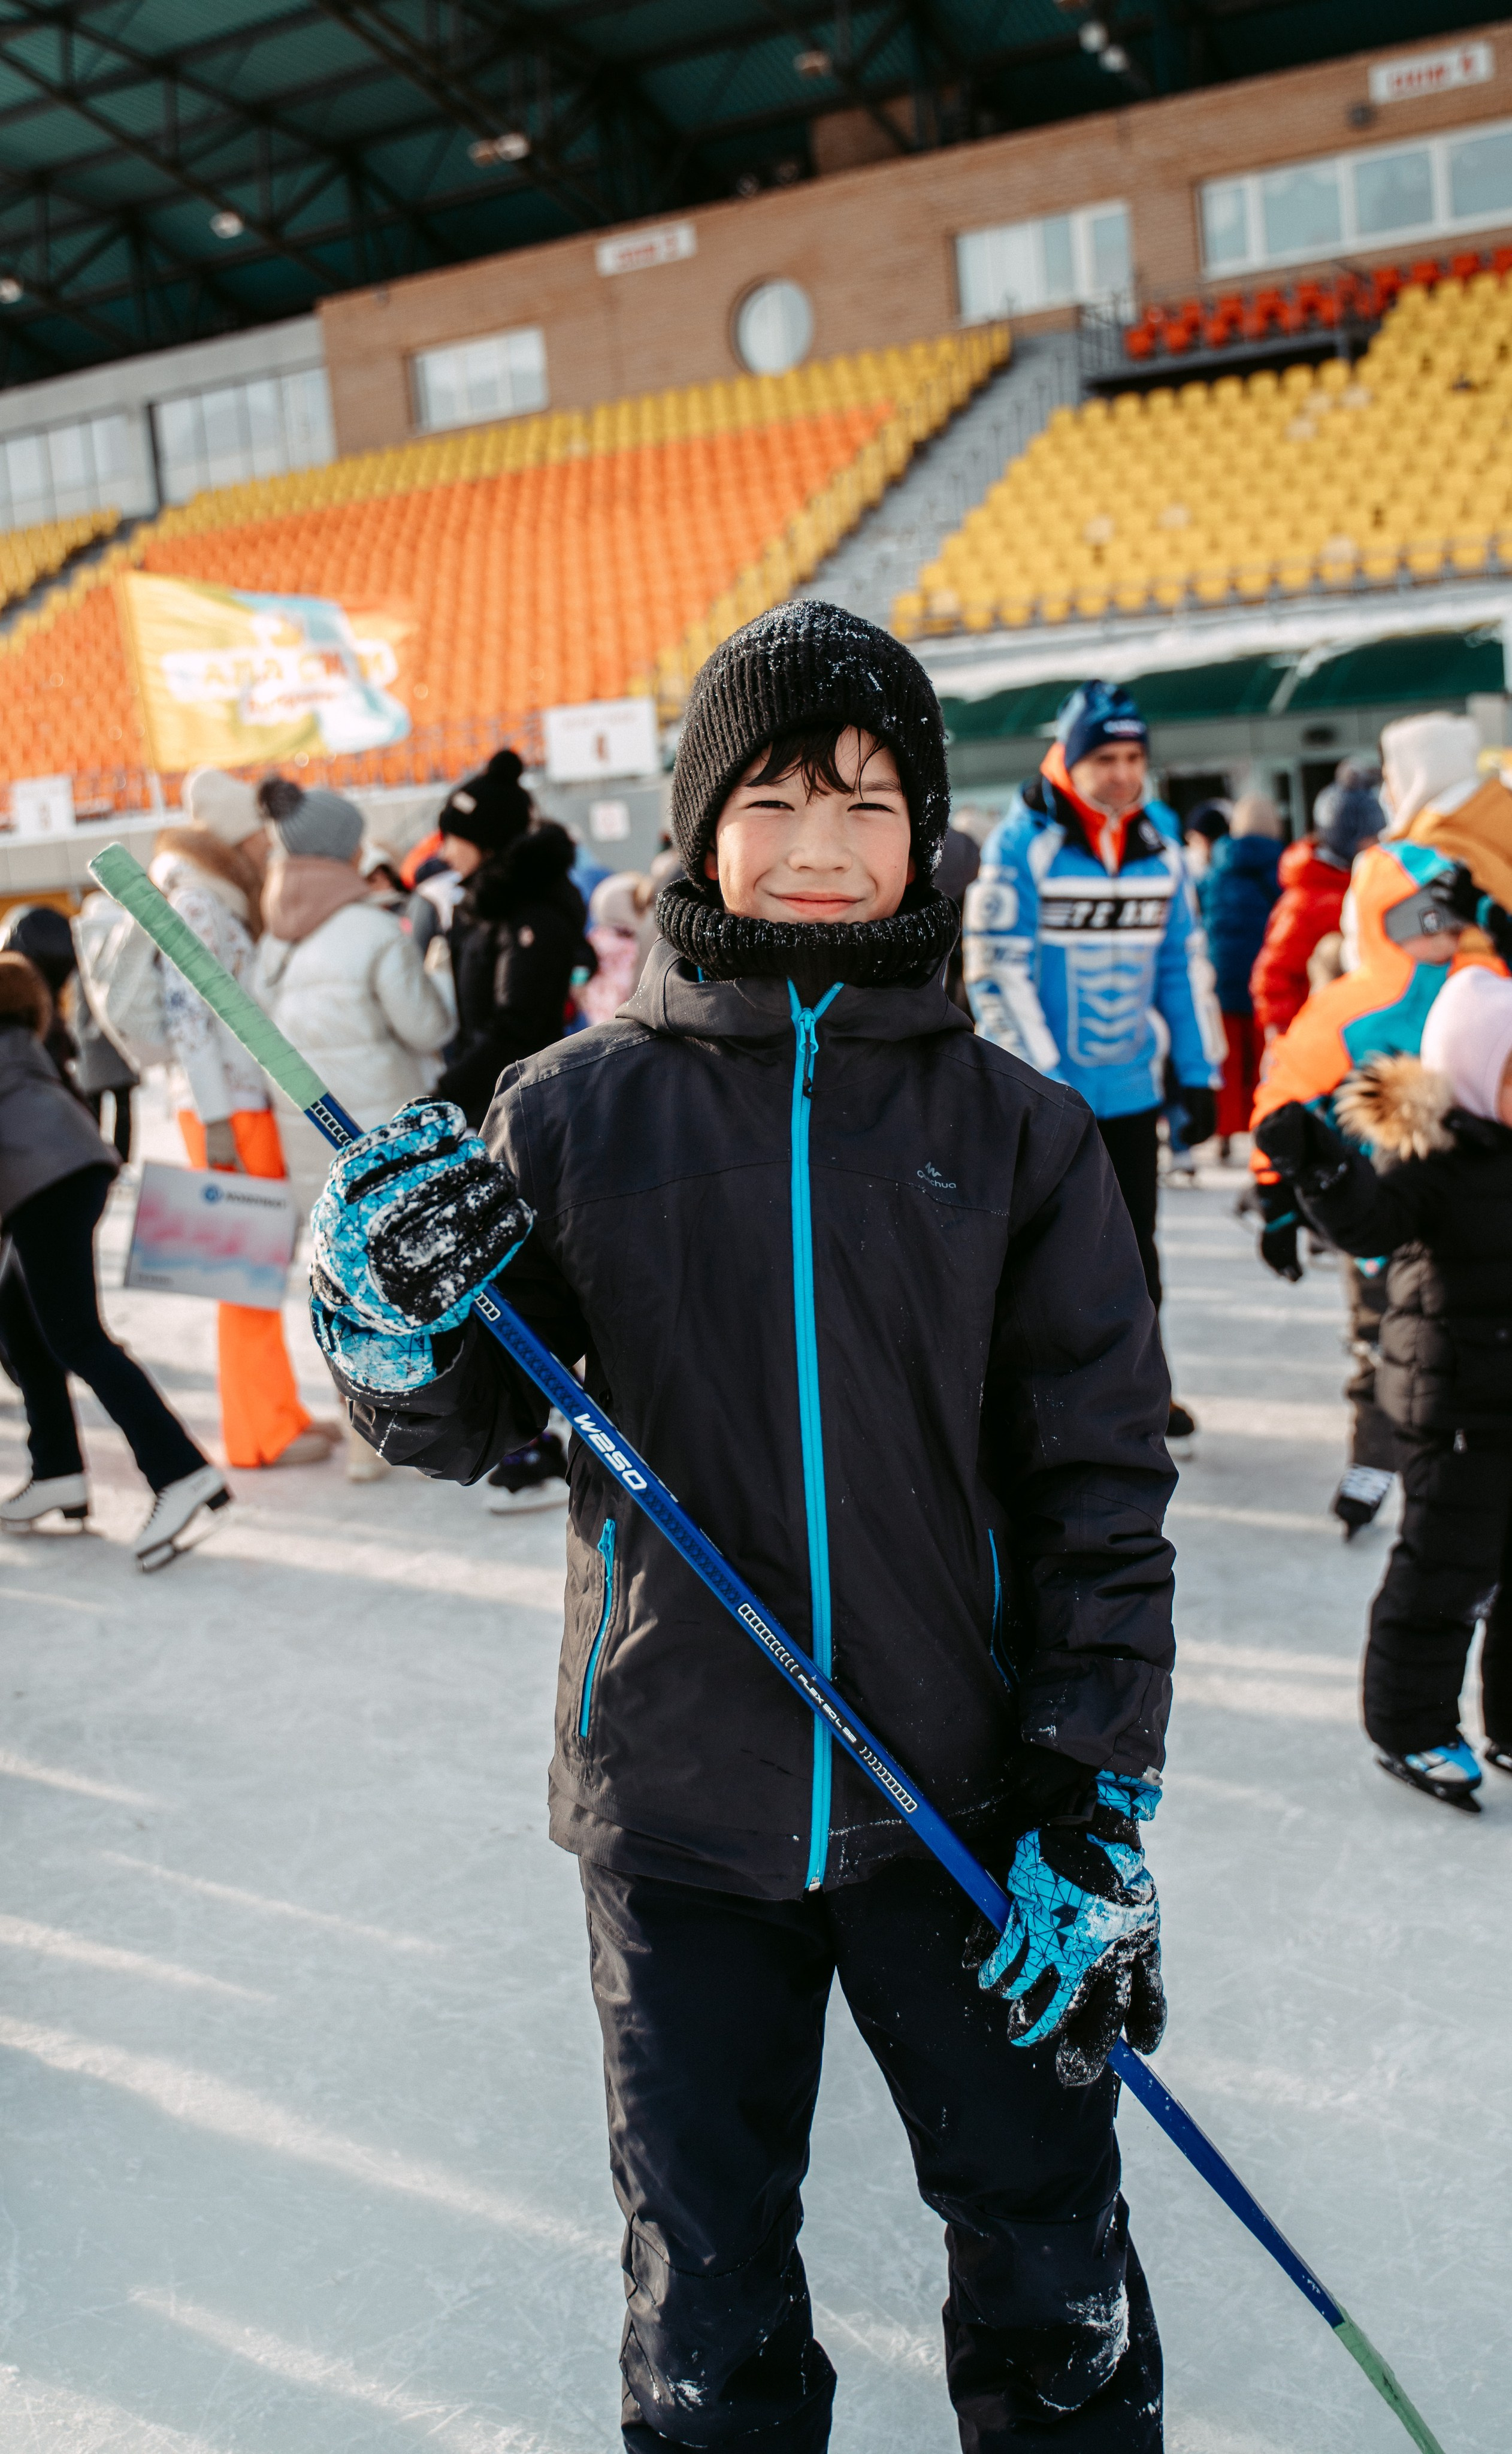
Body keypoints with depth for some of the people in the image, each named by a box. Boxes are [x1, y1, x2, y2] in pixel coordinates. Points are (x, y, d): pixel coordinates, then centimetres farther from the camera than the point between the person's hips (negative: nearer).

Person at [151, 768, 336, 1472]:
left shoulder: (229, 905, 17)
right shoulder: (193, 906, -12)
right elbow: (185, 1018, -18)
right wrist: (215, 1121, -20)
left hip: (257, 1102, 9)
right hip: (226, 1107, -9)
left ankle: (274, 1413, 21)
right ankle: (260, 1432, 4)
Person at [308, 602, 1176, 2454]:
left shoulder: (1019, 1130, -5)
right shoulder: (577, 1112, -6)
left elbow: (1101, 1483, -3)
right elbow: (470, 1430, 3)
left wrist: (1092, 1809, -6)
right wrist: (395, 1331, -19)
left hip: (964, 1800, 0)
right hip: (678, 1805, 0)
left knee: (1053, 2264, 17)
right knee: (709, 2282, 19)